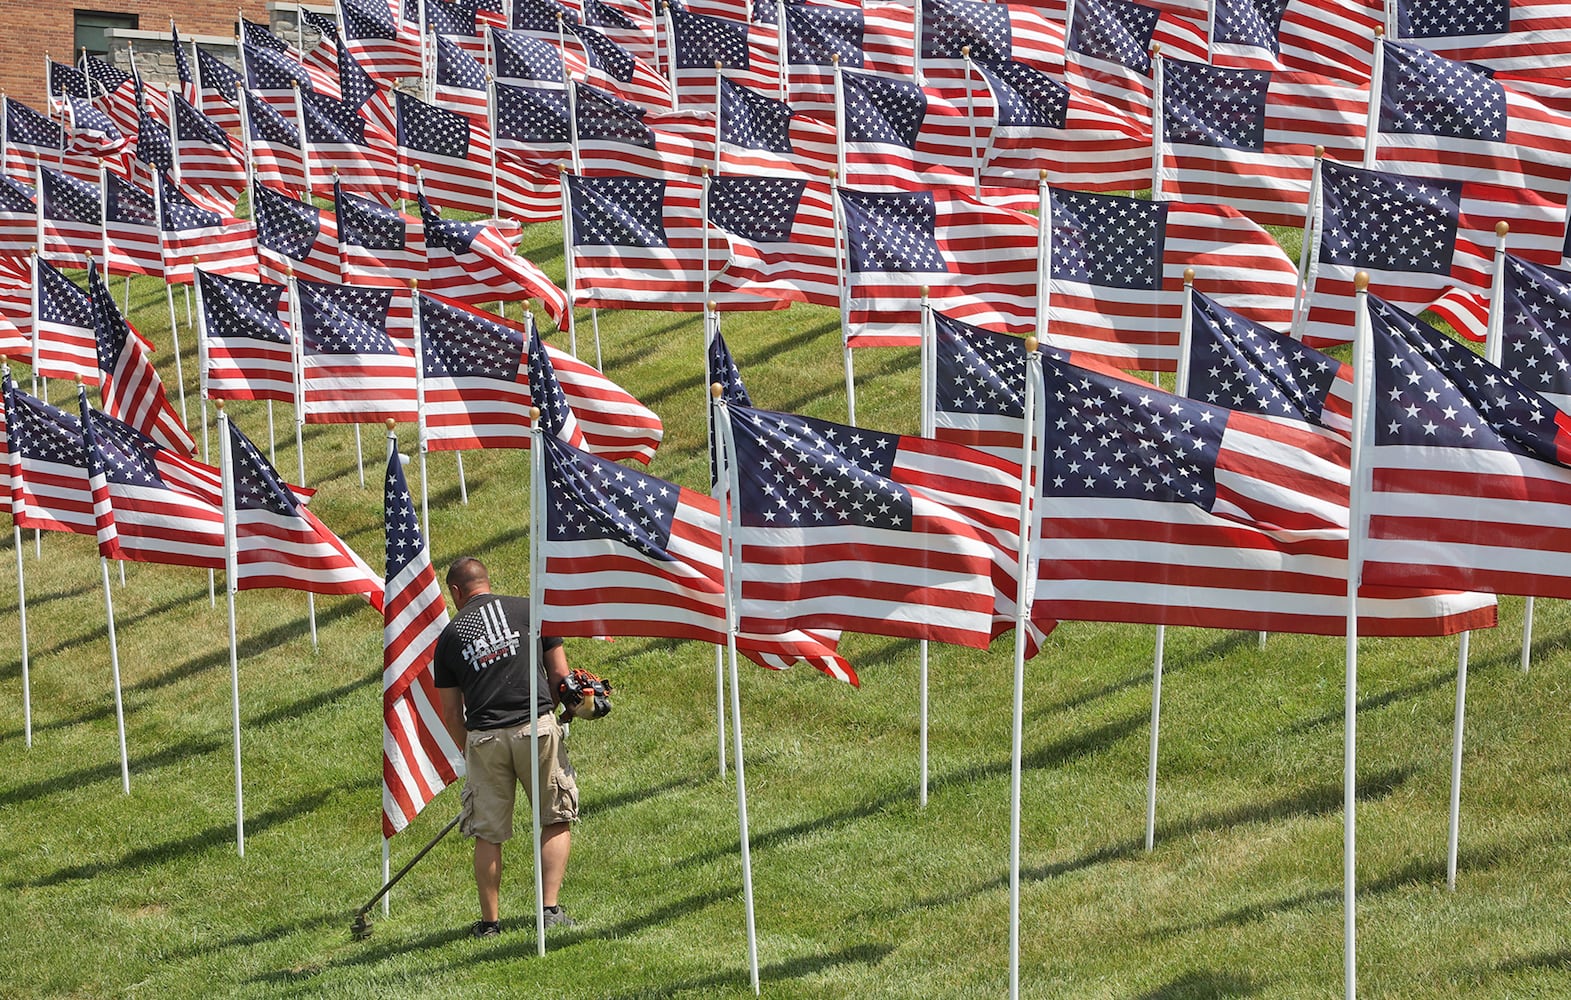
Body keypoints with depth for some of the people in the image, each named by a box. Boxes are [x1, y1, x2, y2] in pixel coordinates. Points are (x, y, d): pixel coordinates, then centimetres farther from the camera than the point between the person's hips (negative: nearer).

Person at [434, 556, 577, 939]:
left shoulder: (449, 635, 9)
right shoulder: (528, 610, 7)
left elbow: (451, 712, 12)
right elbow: (560, 673, 6)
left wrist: (469, 754, 23)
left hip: (484, 738, 1)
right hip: (537, 727, -1)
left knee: (488, 835, 10)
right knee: (555, 821, 10)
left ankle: (490, 921, 14)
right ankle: (551, 908, 1)